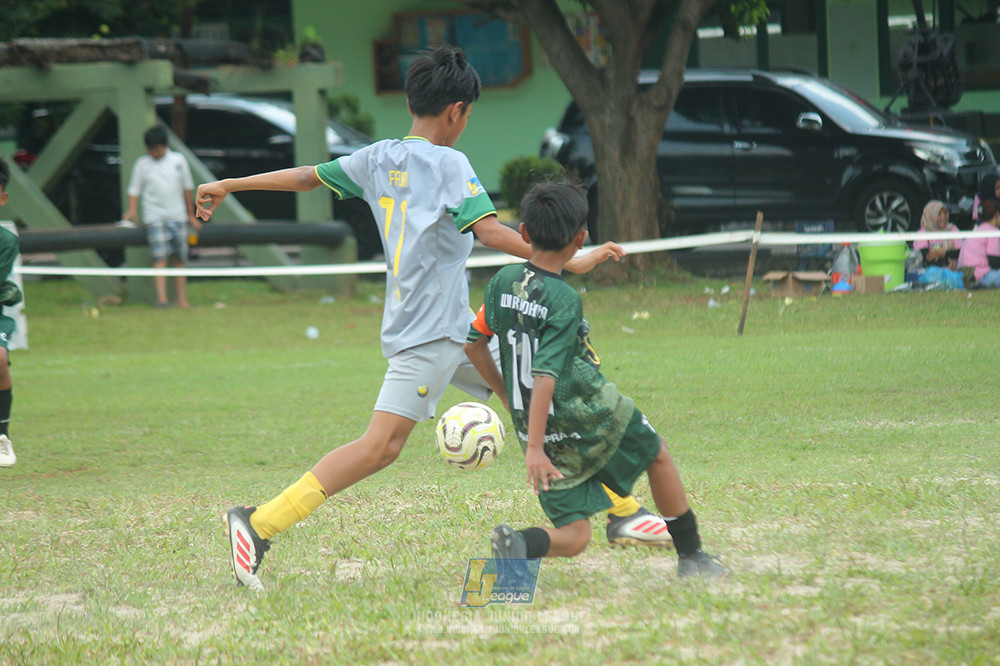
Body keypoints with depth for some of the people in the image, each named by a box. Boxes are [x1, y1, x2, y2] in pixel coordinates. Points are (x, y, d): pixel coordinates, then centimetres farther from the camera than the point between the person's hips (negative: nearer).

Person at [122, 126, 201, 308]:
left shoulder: (179, 161, 7)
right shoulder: (142, 164, 4)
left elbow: (187, 188, 14)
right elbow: (134, 190, 6)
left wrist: (191, 216, 16)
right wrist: (132, 211, -10)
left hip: (178, 216, 2)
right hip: (155, 217, -2)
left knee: (179, 259, 4)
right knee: (160, 258, -14)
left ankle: (182, 299, 9)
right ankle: (161, 298, -20)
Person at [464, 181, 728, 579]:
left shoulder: (504, 281, 3)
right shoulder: (564, 300, -16)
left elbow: (474, 343, 13)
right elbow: (545, 374, -24)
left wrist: (506, 397, 27)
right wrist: (535, 446, -28)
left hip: (546, 436, 6)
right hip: (593, 419, -6)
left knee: (573, 538, 8)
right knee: (657, 456, 24)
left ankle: (519, 545, -24)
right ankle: (691, 555, 31)